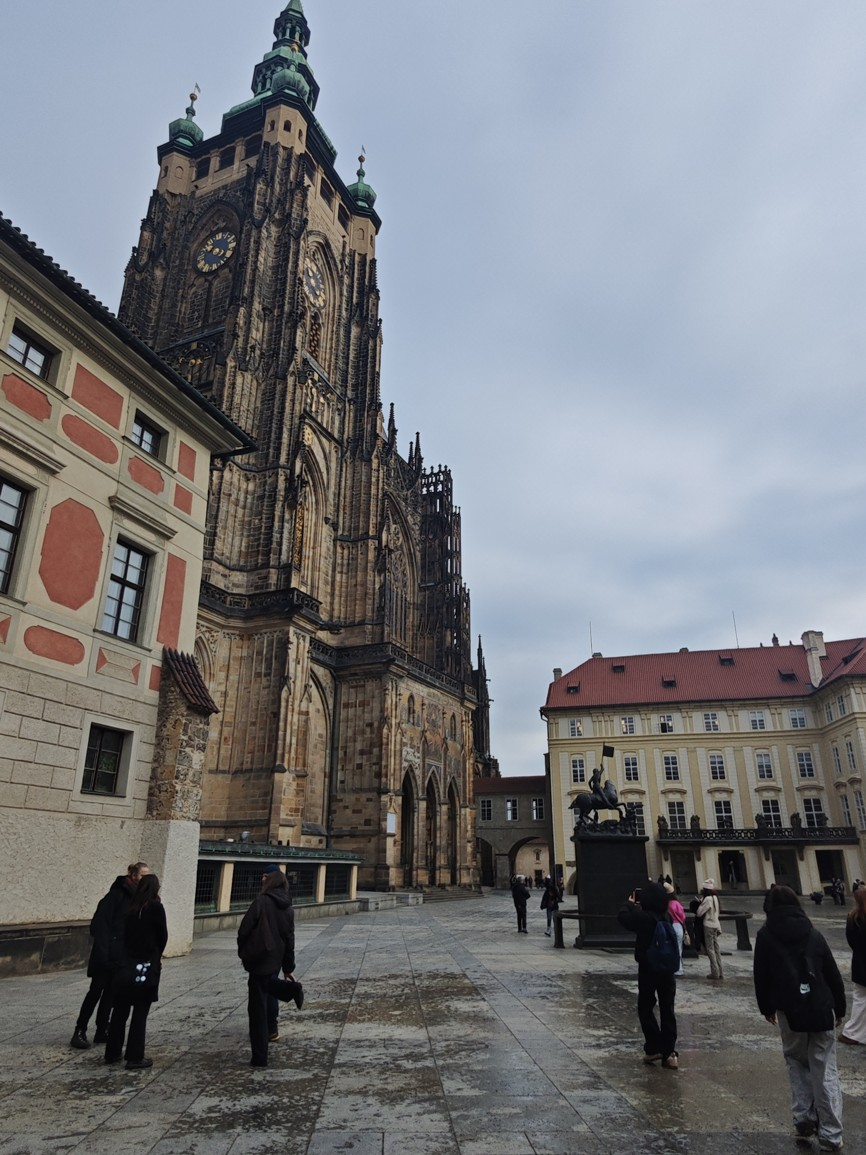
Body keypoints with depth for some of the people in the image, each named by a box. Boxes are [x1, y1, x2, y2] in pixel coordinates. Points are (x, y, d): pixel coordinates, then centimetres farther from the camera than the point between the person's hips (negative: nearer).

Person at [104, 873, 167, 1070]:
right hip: (146, 967, -5)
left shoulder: (131, 909, 6)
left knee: (120, 1011, 15)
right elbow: (162, 936, -3)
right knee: (140, 1014, 3)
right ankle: (135, 1058, 7)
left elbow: (126, 935, 7)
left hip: (126, 965, 5)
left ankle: (112, 1053, 25)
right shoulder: (156, 908, -10)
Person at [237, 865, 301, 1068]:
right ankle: (291, 989, 10)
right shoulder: (288, 909, 6)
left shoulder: (261, 901, -13)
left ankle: (260, 1057, 8)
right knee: (267, 984, 33)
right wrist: (289, 969, 18)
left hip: (258, 959, -6)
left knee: (257, 1008, 3)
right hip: (276, 962, 6)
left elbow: (244, 929, -13)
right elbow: (289, 940, 11)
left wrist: (243, 952, 5)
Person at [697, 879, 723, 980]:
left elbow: (699, 913, -17)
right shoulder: (714, 898, 7)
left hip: (708, 926, -8)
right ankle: (719, 972, 15)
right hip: (715, 925, 8)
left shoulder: (707, 899, -19)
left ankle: (715, 972, -1)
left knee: (710, 949, -1)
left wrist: (701, 900, -8)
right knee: (716, 949, 11)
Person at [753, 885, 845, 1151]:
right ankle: (830, 1134, 4)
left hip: (790, 1010, -1)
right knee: (825, 1071, 5)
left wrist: (766, 1007, 14)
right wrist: (839, 1007, 17)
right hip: (821, 1009, 1)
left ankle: (804, 1121, 12)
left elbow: (761, 975, 3)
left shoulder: (766, 935, 2)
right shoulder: (813, 933, 5)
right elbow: (833, 974, 6)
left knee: (797, 1063, 17)